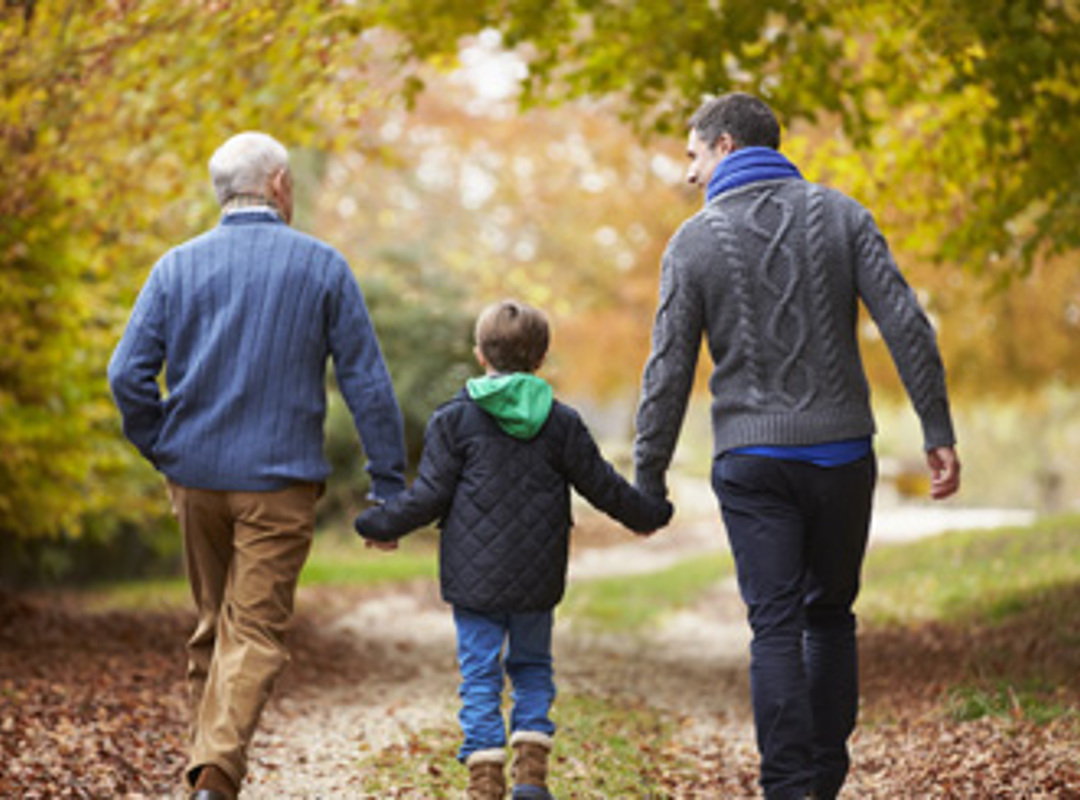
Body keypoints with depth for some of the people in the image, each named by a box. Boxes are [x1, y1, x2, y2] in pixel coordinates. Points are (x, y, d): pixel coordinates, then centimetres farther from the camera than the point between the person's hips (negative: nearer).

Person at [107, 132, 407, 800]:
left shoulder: (179, 266, 3)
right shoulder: (321, 266, -2)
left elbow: (128, 374, -5)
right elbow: (368, 383, -4)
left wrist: (165, 453, 7)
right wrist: (390, 488, 0)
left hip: (197, 477, 3)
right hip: (280, 482, -3)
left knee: (214, 626, 18)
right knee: (257, 633, -3)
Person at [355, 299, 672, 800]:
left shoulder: (455, 420, -4)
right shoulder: (560, 422, 1)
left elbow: (429, 496, -6)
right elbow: (602, 487, 7)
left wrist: (380, 526, 9)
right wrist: (647, 515, 24)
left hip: (474, 577, -2)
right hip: (536, 580, 2)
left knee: (480, 676, 3)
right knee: (532, 666, 16)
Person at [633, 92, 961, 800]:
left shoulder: (695, 241, -2)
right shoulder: (840, 214, 3)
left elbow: (669, 373, -3)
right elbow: (906, 325, -5)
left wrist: (648, 479, 5)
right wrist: (939, 433, -2)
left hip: (753, 461, -2)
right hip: (842, 451, 2)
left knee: (776, 628, -1)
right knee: (831, 616, 15)